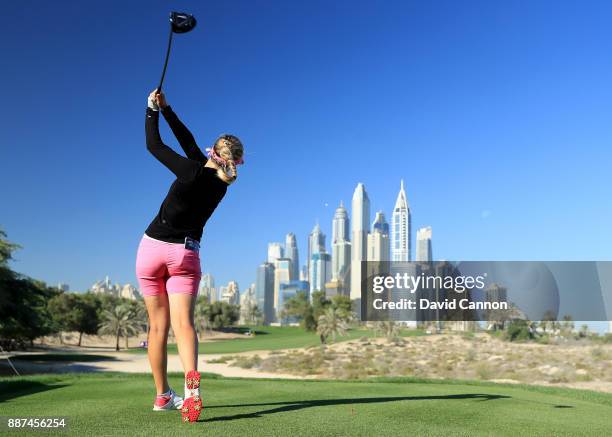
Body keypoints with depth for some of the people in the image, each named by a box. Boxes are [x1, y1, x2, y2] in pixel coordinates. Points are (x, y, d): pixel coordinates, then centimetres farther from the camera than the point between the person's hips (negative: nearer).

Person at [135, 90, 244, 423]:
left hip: (152, 247, -2)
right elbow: (189, 143, 11)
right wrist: (166, 109, 14)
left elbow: (153, 145, -1)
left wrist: (153, 110, 11)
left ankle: (163, 396, 16)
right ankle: (191, 381, -32)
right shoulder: (223, 183, 3)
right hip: (185, 254, 2)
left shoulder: (192, 171, -12)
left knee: (158, 325, 7)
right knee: (183, 323, -7)